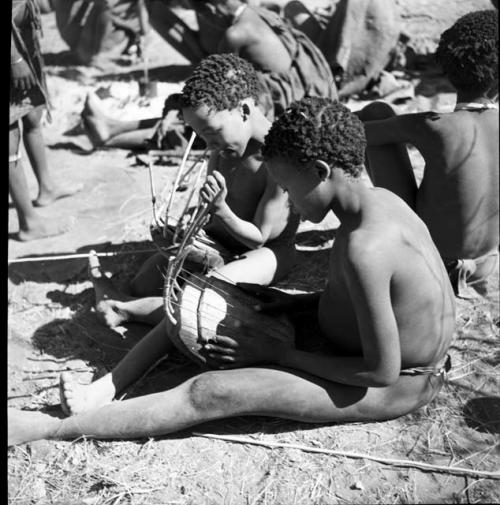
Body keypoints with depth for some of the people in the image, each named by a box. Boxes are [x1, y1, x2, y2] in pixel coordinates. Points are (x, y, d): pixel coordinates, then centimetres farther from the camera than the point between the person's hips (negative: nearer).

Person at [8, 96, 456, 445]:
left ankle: (47, 428, -7)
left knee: (213, 394, -19)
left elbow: (382, 371, -28)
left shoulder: (364, 247, -33)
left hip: (397, 386, -9)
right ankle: (105, 391, 5)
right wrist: (298, 302, -1)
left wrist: (279, 354, -19)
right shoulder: (376, 200, -4)